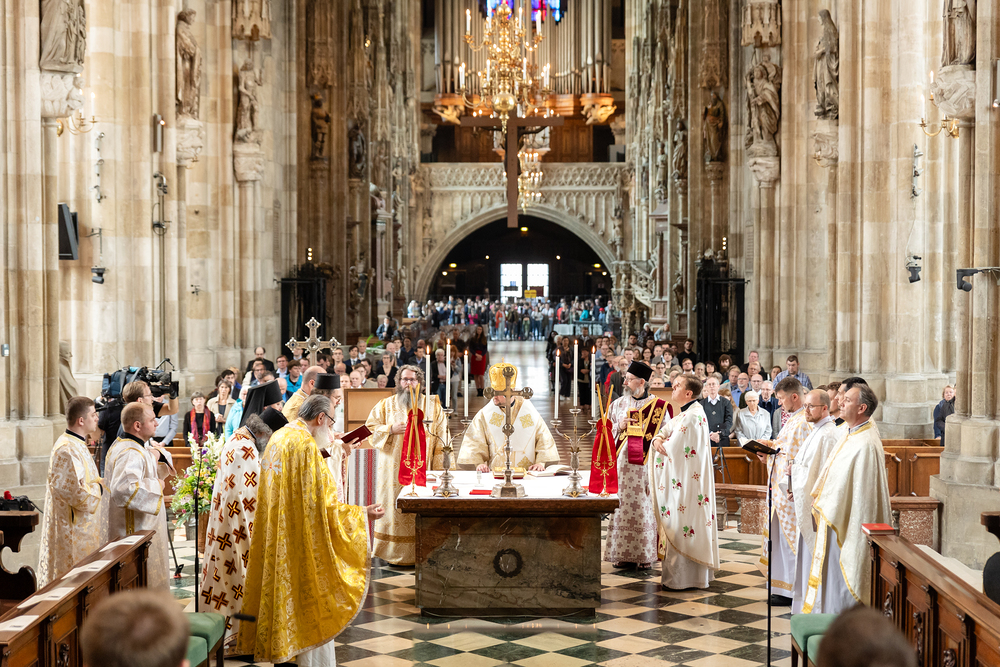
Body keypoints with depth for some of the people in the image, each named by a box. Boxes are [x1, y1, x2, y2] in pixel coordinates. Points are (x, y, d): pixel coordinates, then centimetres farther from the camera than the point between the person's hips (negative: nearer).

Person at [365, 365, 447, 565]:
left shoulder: (433, 407, 9)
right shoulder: (386, 405, 10)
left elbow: (441, 440, 6)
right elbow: (370, 429, 7)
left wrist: (438, 470, -3)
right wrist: (391, 430, -10)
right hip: (394, 471, 0)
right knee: (395, 510, -2)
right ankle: (394, 554, 5)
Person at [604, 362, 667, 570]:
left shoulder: (658, 406, 1)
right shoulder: (618, 404, 12)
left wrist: (644, 432, -12)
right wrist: (619, 427, -4)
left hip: (645, 465, -3)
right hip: (622, 465, 3)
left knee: (645, 509, -3)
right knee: (622, 507, 2)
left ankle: (645, 555, 4)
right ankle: (624, 554, 8)